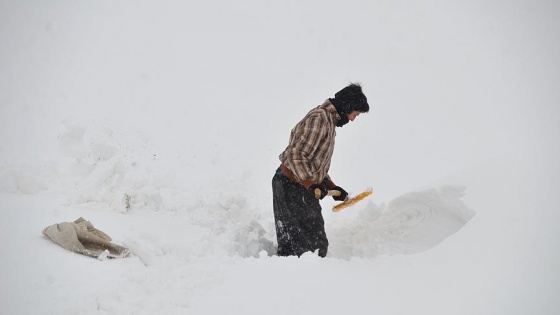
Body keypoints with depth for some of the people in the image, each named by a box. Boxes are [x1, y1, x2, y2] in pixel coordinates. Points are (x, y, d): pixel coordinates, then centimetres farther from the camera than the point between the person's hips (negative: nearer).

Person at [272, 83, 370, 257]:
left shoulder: (329, 120, 18)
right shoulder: (319, 118, -15)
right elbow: (296, 155, -23)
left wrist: (331, 187, 17)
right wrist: (311, 185, -27)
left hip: (302, 187, 10)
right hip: (291, 186, -10)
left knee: (291, 245, 14)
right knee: (315, 244, -9)